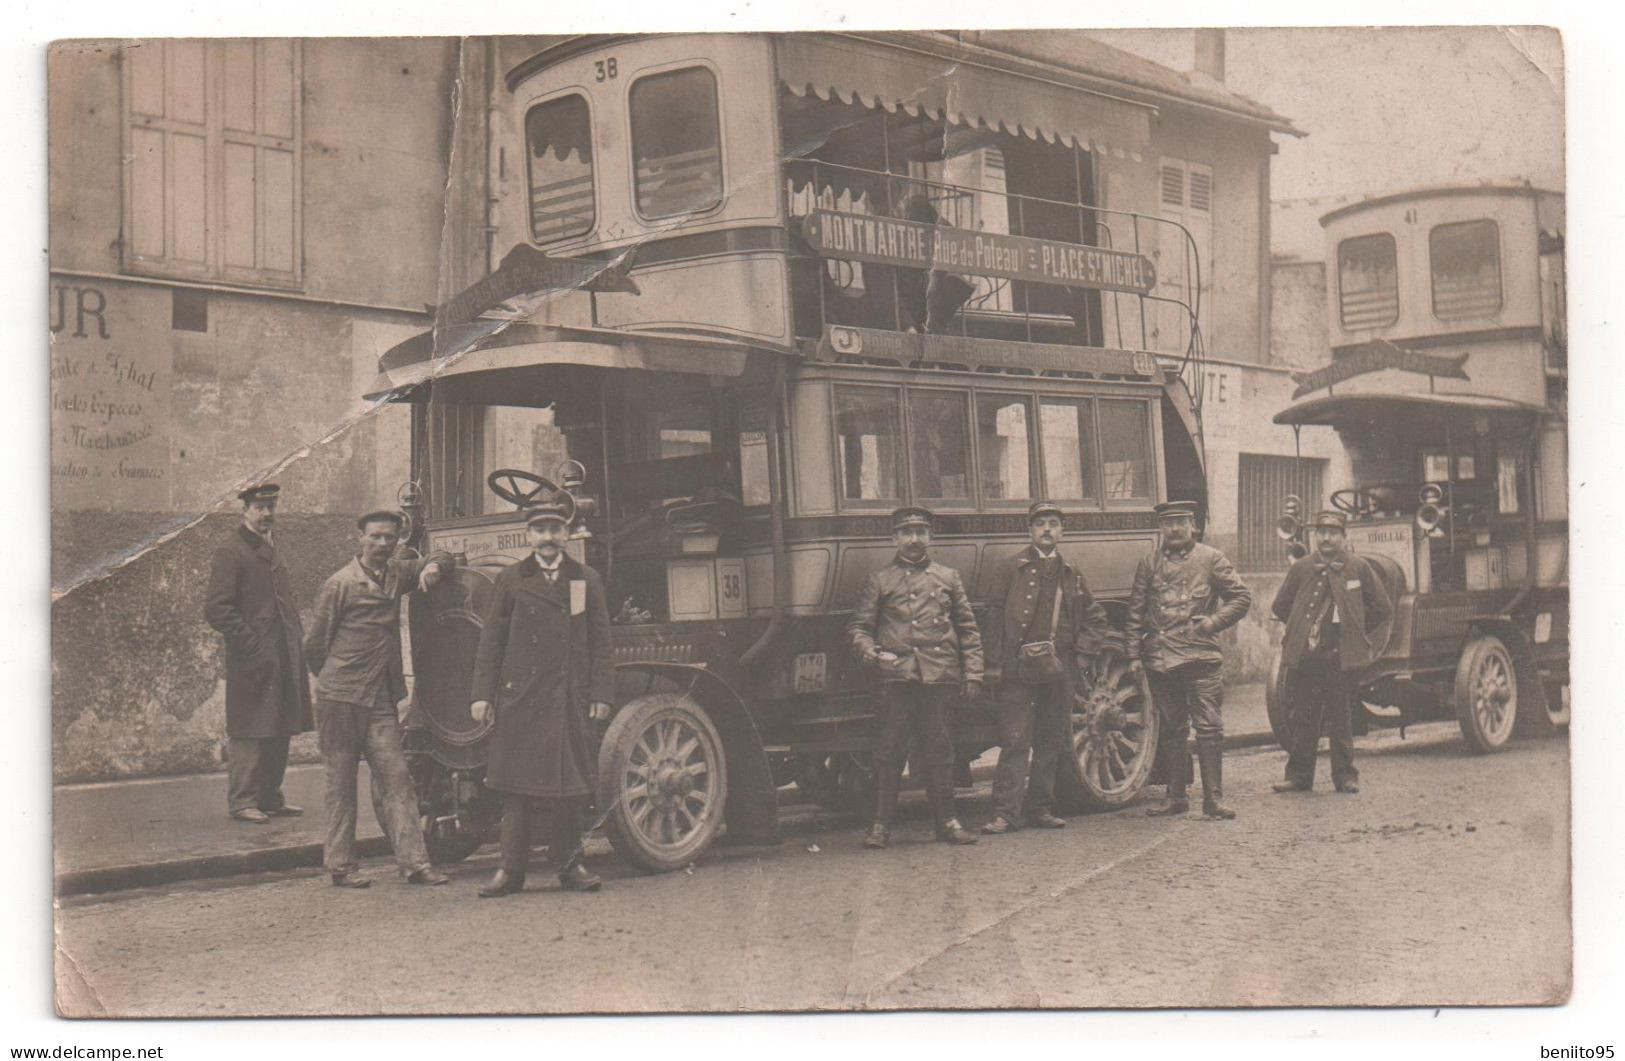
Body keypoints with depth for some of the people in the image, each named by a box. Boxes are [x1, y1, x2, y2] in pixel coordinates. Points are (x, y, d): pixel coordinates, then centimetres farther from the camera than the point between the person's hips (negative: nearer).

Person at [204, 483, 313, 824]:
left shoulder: (271, 550, 18)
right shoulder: (229, 553, -9)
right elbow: (216, 609, -15)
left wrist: (298, 639, 15)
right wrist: (253, 644, -18)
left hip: (283, 660, 8)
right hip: (253, 662, -8)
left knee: (279, 732, 11)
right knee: (250, 732, -4)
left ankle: (270, 797, 20)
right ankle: (242, 801, 3)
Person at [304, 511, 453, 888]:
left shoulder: (396, 573, 11)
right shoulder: (340, 584, -6)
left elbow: (441, 558, 25)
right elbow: (314, 645, -1)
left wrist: (433, 566, 2)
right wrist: (334, 681, 8)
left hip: (381, 699, 5)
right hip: (340, 700, -5)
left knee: (395, 776, -2)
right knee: (342, 782, 2)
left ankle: (413, 861, -5)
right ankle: (341, 865, 10)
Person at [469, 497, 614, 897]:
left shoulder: (587, 580, 10)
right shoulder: (511, 579, 8)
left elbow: (600, 642, 8)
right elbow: (491, 639, 6)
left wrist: (600, 694, 0)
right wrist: (482, 694, 0)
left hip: (570, 700, 1)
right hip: (519, 699, -1)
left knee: (569, 786, 4)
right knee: (516, 787, 0)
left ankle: (569, 866, 13)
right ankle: (511, 870, 5)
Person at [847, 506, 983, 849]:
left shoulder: (948, 578, 16)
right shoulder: (879, 580, 10)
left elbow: (968, 631, 15)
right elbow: (857, 627, 8)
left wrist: (972, 674, 7)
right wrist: (873, 653, -11)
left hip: (940, 677, 2)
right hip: (897, 678, -2)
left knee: (939, 750, 6)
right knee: (890, 751, -1)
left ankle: (946, 820, 15)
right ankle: (881, 824, 4)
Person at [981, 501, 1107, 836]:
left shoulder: (1071, 574, 13)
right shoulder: (1013, 569, 2)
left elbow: (1095, 618, 20)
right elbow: (995, 615, 0)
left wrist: (1081, 656, 9)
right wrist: (1000, 657, -7)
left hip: (1058, 669, 4)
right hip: (1018, 668, -4)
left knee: (1051, 741, 9)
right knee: (1014, 741, -7)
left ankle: (1041, 808, 18)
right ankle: (1005, 812, -7)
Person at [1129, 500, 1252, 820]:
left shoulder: (1210, 559, 4)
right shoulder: (1149, 564, 10)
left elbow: (1241, 597, 5)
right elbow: (1136, 611, 11)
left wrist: (1212, 623, -5)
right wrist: (1133, 654, 5)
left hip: (1201, 658, -2)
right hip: (1160, 659, 3)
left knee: (1209, 728, -5)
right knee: (1172, 729, 10)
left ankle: (1213, 799, -1)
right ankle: (1175, 796, 18)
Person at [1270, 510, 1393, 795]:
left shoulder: (1359, 567, 1)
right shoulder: (1301, 568, 5)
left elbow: (1382, 608, 7)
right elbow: (1280, 607, 17)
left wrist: (1356, 635, 8)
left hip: (1341, 656, -2)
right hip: (1303, 654, 2)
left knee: (1340, 718, 3)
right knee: (1300, 717, 2)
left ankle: (1345, 775, 11)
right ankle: (1299, 774, 10)